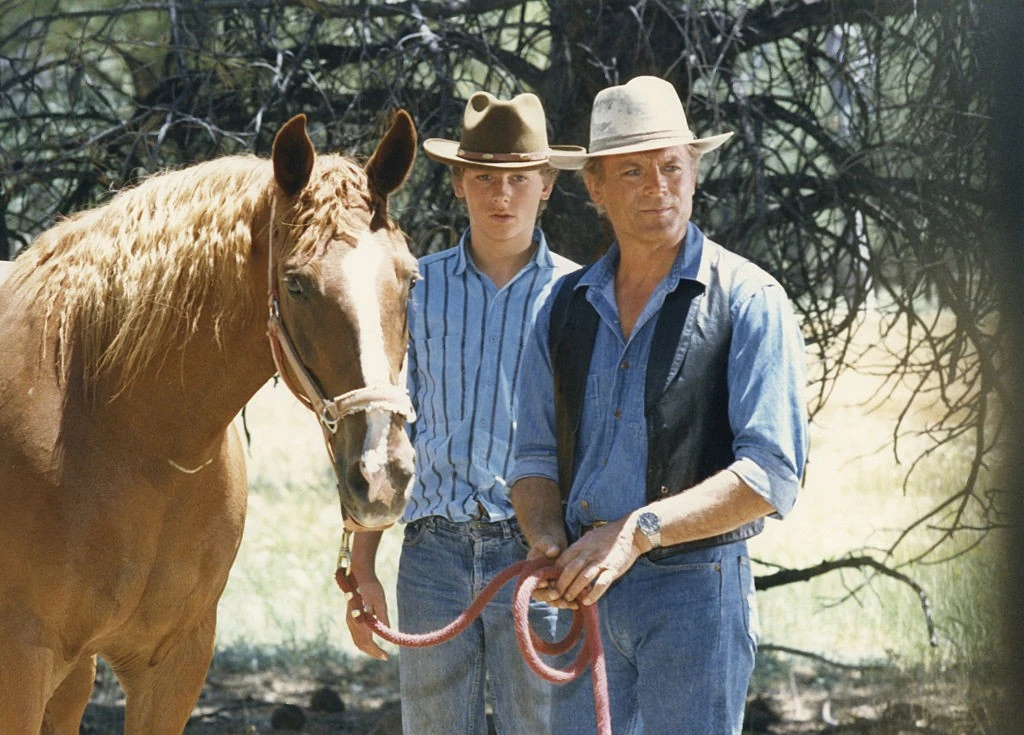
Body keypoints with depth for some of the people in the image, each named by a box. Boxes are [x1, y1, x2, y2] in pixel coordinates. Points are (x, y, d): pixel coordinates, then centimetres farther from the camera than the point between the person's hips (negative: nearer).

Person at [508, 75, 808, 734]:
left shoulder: (749, 301, -5)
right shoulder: (566, 306, 12)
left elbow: (771, 475, -13)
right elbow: (537, 456, 14)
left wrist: (638, 531, -22)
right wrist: (551, 545, -8)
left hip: (697, 588, -5)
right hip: (587, 595, 5)